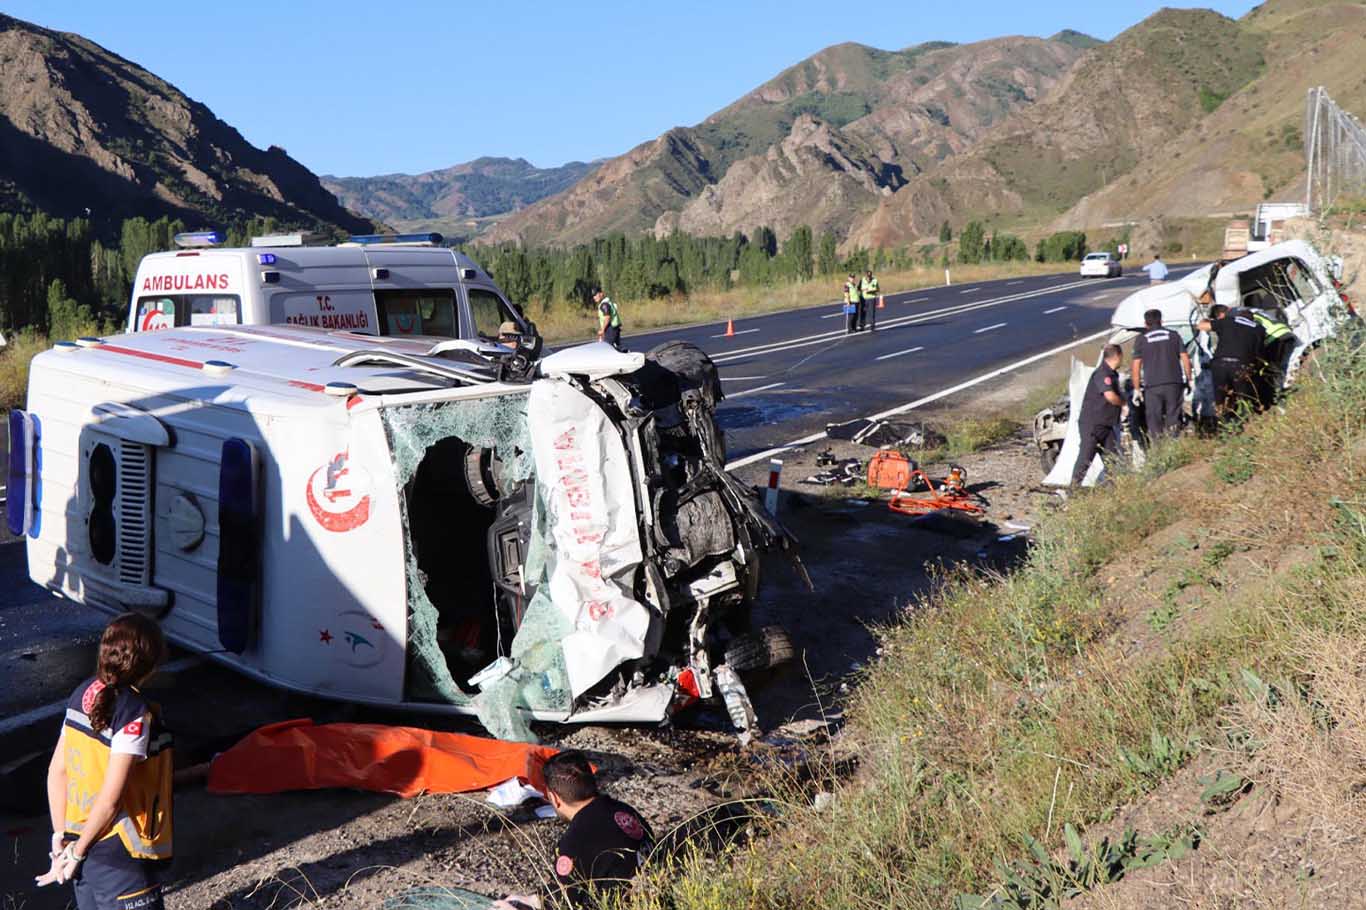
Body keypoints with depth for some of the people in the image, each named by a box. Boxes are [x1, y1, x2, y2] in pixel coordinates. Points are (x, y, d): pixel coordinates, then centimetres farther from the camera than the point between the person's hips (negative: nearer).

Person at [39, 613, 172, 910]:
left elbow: (56, 771, 4)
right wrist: (77, 853, -10)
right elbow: (110, 798, -24)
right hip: (120, 857, -8)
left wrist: (61, 837, 9)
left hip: (82, 840, 8)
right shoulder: (135, 714, -23)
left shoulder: (84, 693, -1)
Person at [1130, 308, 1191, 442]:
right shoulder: (1173, 335, 11)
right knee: (1173, 420, 6)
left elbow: (1136, 367, 2)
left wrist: (1136, 389, 6)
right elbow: (1185, 359, 8)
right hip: (1174, 382, 2)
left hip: (1152, 386, -1)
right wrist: (1189, 379, 15)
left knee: (1154, 422, 2)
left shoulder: (1141, 339, 6)